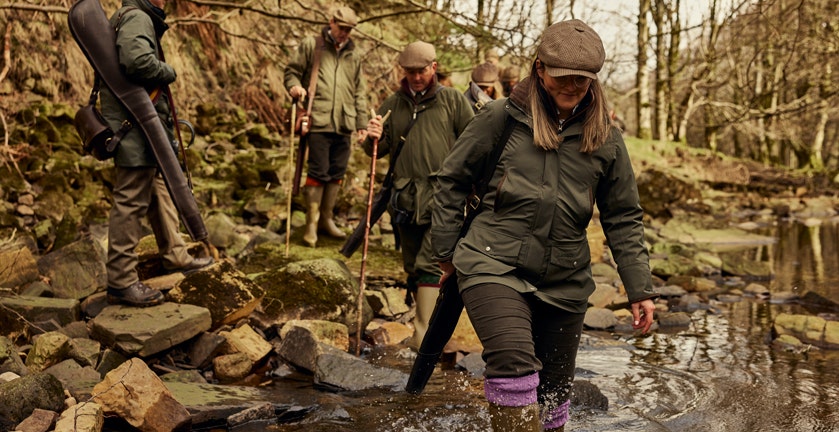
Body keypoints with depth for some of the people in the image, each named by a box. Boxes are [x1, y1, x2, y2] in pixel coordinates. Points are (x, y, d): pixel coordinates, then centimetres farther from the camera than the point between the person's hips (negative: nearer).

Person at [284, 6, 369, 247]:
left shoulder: (353, 55, 18)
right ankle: (311, 224, 3)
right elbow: (292, 70, 8)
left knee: (337, 173, 8)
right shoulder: (311, 45, 6)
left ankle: (326, 219, 21)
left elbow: (360, 92, 20)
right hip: (318, 121, -5)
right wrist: (294, 85, -15)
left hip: (344, 125, 5)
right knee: (318, 172, -7)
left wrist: (361, 123, 15)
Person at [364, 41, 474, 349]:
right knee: (412, 266, 12)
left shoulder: (452, 100, 5)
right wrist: (374, 139, -8)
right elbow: (378, 151, 15)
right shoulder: (392, 105, 13)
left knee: (429, 263, -14)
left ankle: (425, 331, -14)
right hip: (406, 197, 4)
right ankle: (426, 319, 27)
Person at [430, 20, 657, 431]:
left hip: (564, 284, 4)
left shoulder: (605, 139, 4)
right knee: (514, 364, -25)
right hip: (494, 265, -3)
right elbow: (451, 180, 6)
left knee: (553, 390, 12)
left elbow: (623, 218, 10)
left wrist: (639, 288, 6)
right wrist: (447, 250, 8)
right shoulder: (503, 118, -3)